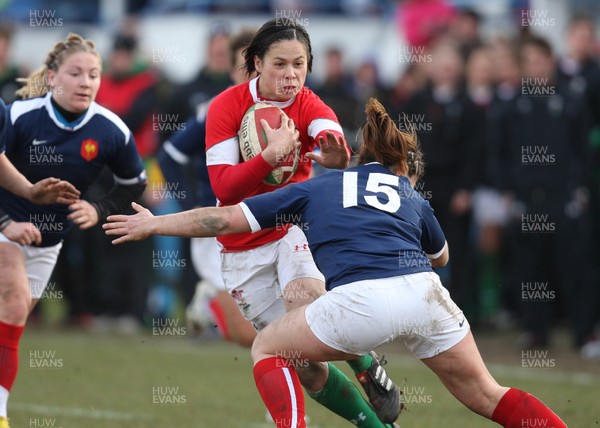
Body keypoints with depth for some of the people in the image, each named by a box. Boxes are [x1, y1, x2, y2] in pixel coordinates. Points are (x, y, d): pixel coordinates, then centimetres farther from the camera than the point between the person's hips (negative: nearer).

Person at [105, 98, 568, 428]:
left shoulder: (318, 187, 26)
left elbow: (225, 219, 25)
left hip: (358, 300, -2)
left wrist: (154, 225, 37)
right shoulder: (414, 200, 29)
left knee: (268, 348, 22)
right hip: (424, 293, 3)